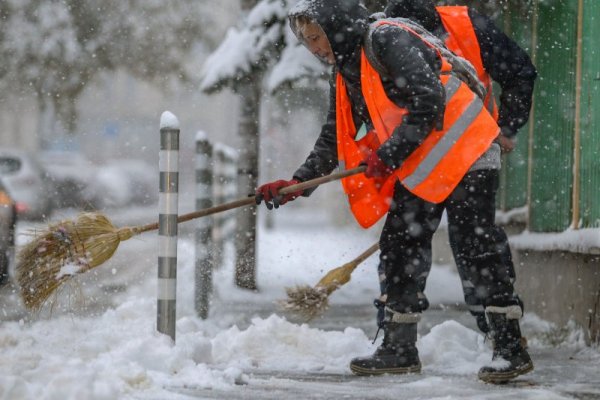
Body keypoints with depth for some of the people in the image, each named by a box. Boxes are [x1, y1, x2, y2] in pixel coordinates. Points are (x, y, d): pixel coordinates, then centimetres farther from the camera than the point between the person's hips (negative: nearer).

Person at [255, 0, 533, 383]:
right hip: (418, 166, 10)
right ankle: (400, 349, 16)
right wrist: (298, 182, 6)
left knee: (481, 244, -11)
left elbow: (428, 105, -25)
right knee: (400, 244, 8)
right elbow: (335, 139, 16)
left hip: (465, 153, -10)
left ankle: (512, 348, -10)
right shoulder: (346, 70, 11)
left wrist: (389, 155, -23)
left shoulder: (389, 39, -18)